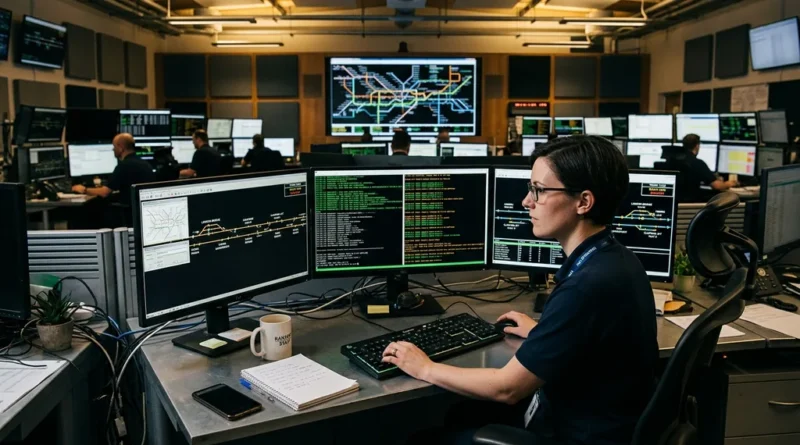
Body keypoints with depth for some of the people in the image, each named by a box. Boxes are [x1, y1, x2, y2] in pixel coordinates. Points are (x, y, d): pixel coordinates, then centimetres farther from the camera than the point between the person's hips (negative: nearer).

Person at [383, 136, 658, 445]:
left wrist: (425, 369, -11)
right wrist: (541, 333, 25)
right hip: (583, 413, 9)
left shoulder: (588, 286, -31)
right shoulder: (613, 258, -1)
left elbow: (507, 388, -24)